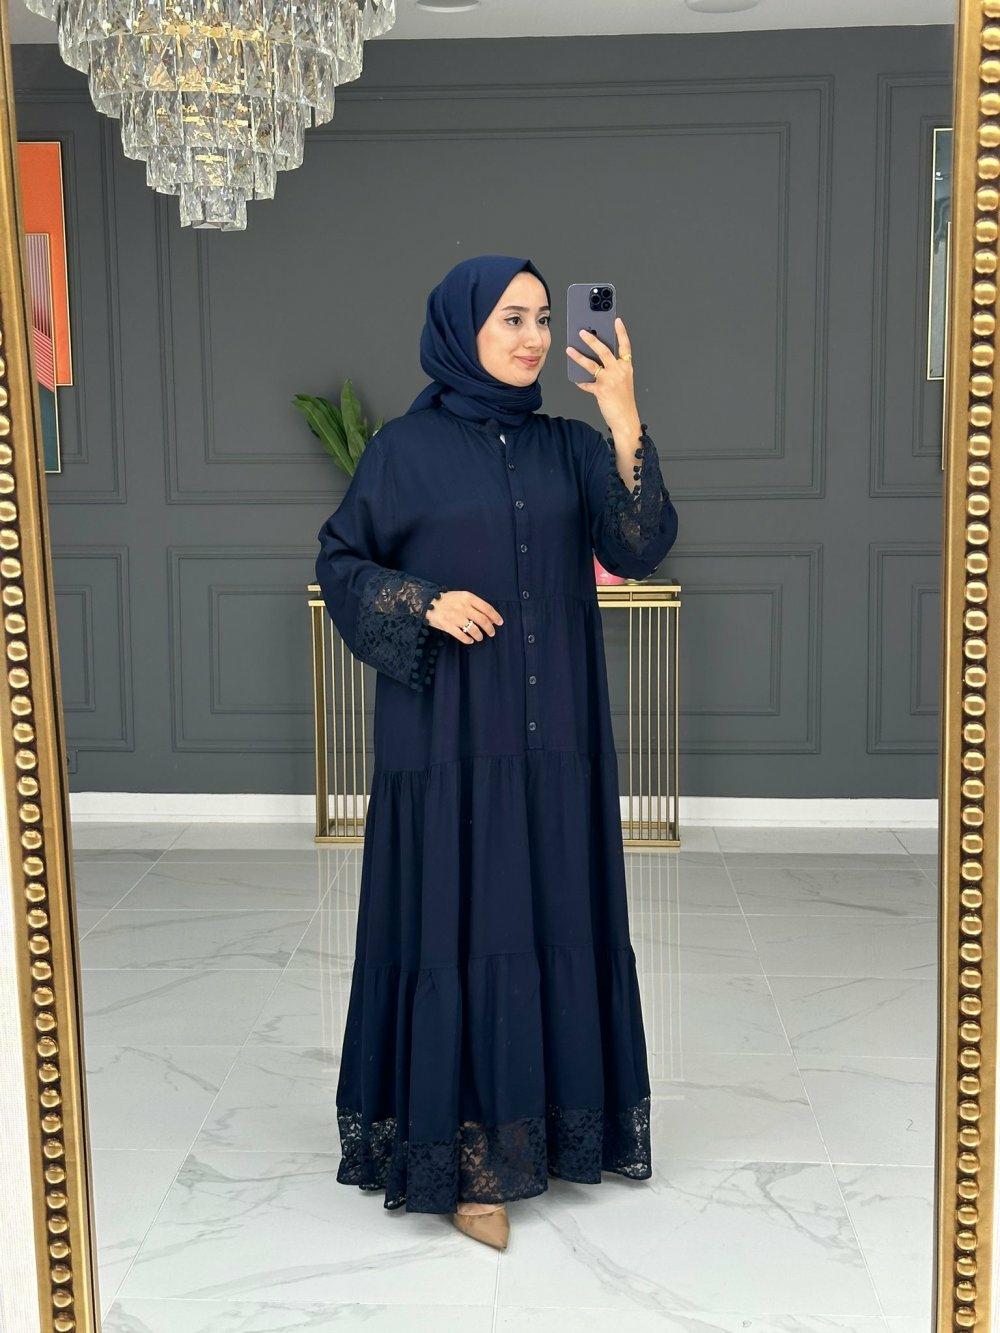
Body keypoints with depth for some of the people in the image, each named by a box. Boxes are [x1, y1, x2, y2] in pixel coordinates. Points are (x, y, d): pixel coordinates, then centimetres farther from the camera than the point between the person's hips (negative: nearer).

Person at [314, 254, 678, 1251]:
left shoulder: (569, 447, 7)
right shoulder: (405, 448, -2)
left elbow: (642, 548, -5)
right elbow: (340, 562, 1)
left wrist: (625, 428, -17)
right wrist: (425, 603, -16)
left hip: (552, 734, 4)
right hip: (450, 737, -4)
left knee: (554, 917, 10)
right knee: (461, 924, -1)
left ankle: (548, 1112, 26)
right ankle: (468, 1149, 10)